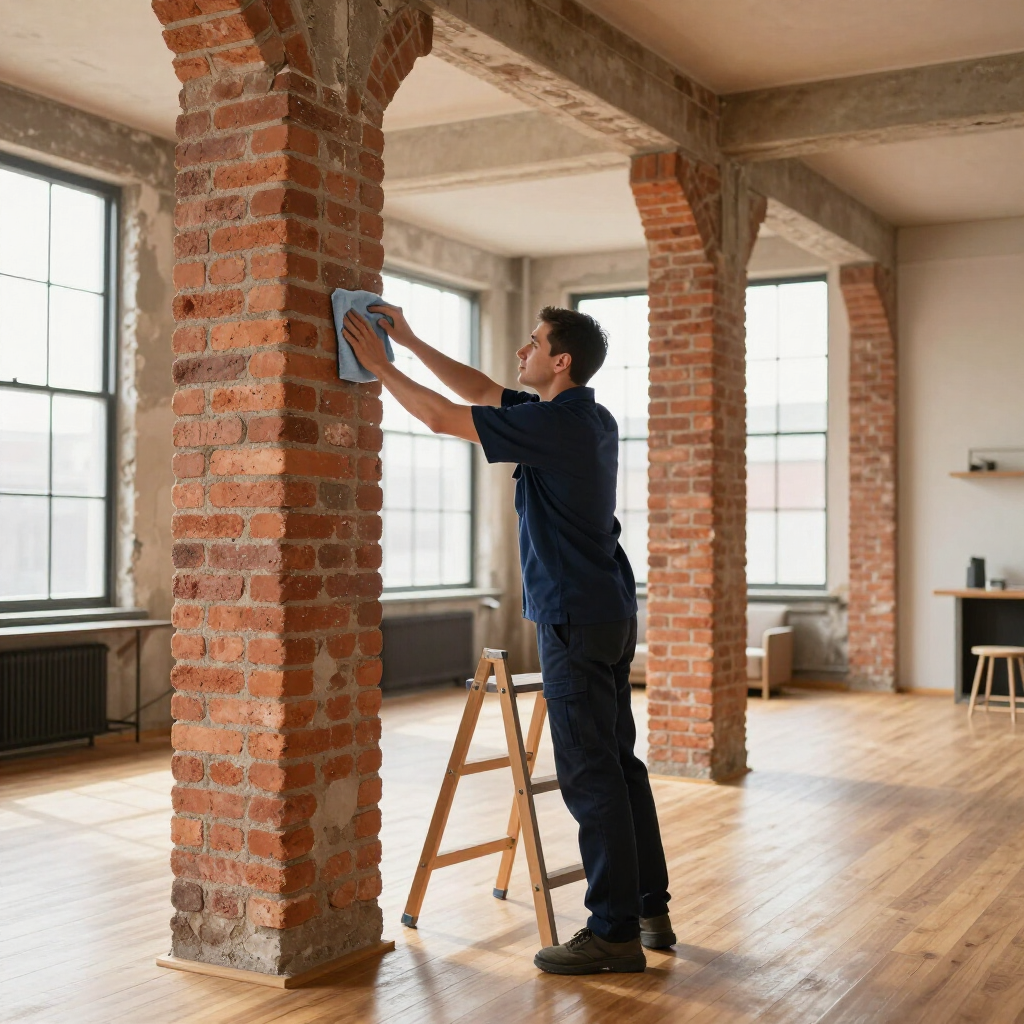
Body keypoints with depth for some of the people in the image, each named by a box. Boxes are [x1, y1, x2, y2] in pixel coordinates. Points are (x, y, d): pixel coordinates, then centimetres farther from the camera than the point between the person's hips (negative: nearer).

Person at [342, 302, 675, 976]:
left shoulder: (554, 423, -16)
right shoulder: (592, 419, 12)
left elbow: (443, 417, -12)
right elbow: (483, 391, 20)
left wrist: (380, 365, 0)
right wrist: (411, 343, 18)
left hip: (575, 616, -10)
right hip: (610, 611, 10)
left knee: (589, 771, -5)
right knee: (617, 762, 14)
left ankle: (614, 932, 1)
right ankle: (650, 909, 22)